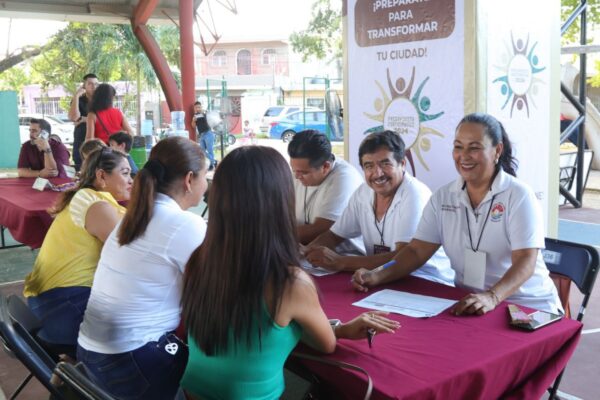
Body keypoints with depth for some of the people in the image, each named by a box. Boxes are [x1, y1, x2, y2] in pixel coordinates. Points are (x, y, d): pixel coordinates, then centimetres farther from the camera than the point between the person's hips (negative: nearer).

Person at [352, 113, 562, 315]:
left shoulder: (519, 196, -9)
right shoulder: (443, 197, 4)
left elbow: (525, 261, -18)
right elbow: (417, 251, 2)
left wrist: (492, 297, -36)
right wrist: (377, 276, -15)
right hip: (468, 304, 4)